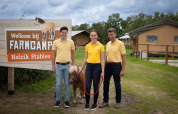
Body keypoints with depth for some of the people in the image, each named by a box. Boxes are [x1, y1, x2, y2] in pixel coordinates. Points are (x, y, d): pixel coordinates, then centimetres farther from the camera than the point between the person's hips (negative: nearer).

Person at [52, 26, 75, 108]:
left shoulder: (71, 42, 2)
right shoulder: (56, 42, 1)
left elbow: (73, 54, 8)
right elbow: (53, 55, 5)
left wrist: (73, 65, 4)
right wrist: (53, 66, 2)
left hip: (67, 65, 0)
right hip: (58, 65, 0)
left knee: (67, 84, 7)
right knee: (58, 84, 5)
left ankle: (67, 100, 17)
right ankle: (58, 100, 18)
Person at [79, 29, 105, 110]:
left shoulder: (100, 46, -4)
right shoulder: (87, 46, 7)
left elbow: (102, 59, -4)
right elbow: (85, 58, 13)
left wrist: (102, 71, -10)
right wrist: (81, 68, 12)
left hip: (97, 66, -3)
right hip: (89, 66, 3)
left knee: (95, 86, 5)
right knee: (87, 86, 0)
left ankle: (95, 103, 21)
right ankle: (87, 103, 18)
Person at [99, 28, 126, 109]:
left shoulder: (120, 43, -8)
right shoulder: (108, 44, 11)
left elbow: (123, 57, -9)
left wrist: (123, 69, -14)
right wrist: (104, 67, 14)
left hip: (116, 65, -6)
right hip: (108, 65, 6)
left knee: (117, 84, 4)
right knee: (106, 83, 9)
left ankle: (118, 102, 20)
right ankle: (105, 101, 21)